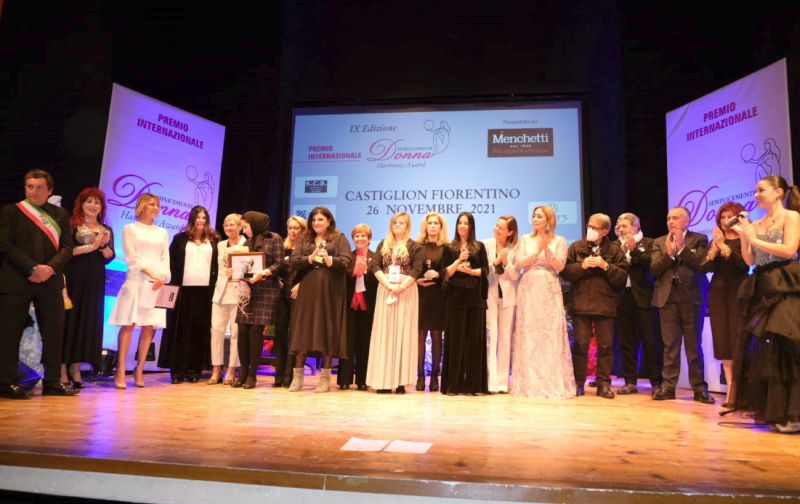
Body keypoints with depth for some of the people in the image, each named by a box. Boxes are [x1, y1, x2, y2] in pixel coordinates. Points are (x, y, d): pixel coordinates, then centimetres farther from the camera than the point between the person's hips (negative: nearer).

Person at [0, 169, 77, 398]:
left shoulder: (60, 214, 13)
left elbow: (67, 248, 6)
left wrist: (50, 268, -11)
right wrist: (33, 268, -14)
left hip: (50, 280, 3)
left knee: (54, 331, 2)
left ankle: (53, 382, 10)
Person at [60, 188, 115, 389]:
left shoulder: (106, 230, 15)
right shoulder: (71, 225, 2)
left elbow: (110, 257, 8)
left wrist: (103, 246, -10)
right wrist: (90, 247, -16)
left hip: (95, 281, 4)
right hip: (73, 278, -4)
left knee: (89, 322, 4)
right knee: (69, 319, -3)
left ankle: (76, 369, 12)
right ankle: (62, 370, 3)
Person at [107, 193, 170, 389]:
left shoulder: (162, 232, 18)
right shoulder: (130, 228, 6)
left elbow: (165, 259, 11)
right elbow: (131, 257, -4)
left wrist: (162, 277, -7)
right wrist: (151, 274, -14)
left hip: (158, 284, 4)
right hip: (136, 281, -4)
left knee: (149, 326, 0)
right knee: (128, 325, -7)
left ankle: (139, 371, 6)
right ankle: (120, 372, -4)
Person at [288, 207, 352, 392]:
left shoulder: (339, 239, 7)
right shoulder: (304, 240, 16)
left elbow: (347, 261, -5)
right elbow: (293, 261, 4)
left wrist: (330, 260, -21)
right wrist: (309, 259, -13)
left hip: (330, 292, -2)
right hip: (308, 291, 3)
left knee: (328, 331, 0)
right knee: (303, 331, 1)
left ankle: (325, 377, 9)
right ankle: (297, 376, 8)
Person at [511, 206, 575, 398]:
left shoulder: (559, 241, 6)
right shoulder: (525, 239, 11)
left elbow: (559, 266, -3)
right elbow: (518, 264, 1)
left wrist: (547, 248, -14)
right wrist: (537, 251, -10)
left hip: (549, 291, -1)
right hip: (528, 290, 1)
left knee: (550, 335, -4)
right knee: (528, 335, -1)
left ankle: (552, 383, 2)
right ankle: (529, 383, 5)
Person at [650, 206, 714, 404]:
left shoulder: (699, 239, 5)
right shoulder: (659, 242, 12)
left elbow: (702, 264, -10)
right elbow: (654, 269, 2)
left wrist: (682, 247, -13)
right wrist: (668, 253, -12)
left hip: (692, 296, -2)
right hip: (667, 297, 2)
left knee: (694, 345, 4)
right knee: (670, 345, 4)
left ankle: (699, 388, 10)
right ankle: (668, 386, 8)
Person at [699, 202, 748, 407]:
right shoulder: (715, 241, 13)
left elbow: (744, 263, -16)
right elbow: (704, 268, 2)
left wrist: (723, 246, -19)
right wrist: (714, 248, -11)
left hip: (738, 294, -4)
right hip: (718, 294, 4)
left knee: (738, 342, -9)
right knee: (723, 343, 3)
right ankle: (731, 390, 8)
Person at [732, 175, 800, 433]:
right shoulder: (756, 224, 16)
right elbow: (750, 260, 11)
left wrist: (755, 239, -8)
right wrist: (743, 235, 0)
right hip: (761, 290, 7)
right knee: (761, 349, 5)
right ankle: (767, 409, 13)